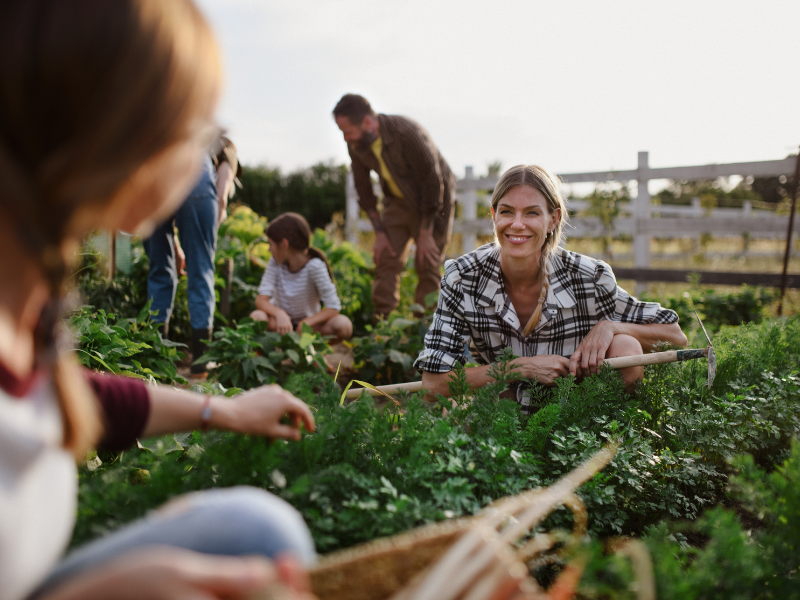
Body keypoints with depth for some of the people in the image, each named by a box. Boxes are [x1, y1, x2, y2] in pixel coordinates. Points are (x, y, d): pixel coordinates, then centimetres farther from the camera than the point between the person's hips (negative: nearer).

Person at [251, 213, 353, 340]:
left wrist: (306, 323, -34)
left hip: (307, 321, -2)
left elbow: (333, 307, -21)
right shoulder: (276, 262, -8)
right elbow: (261, 300, -16)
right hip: (279, 319, 2)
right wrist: (279, 314, -37)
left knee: (344, 325, -30)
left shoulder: (314, 266, -20)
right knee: (256, 317, -33)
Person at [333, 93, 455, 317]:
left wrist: (425, 235, -21)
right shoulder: (356, 144, -13)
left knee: (427, 265, -7)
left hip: (434, 200, -5)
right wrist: (379, 232, -3)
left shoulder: (408, 133, -32)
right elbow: (363, 188, 0)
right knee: (386, 259, -3)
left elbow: (433, 183, -25)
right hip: (397, 201, 5)